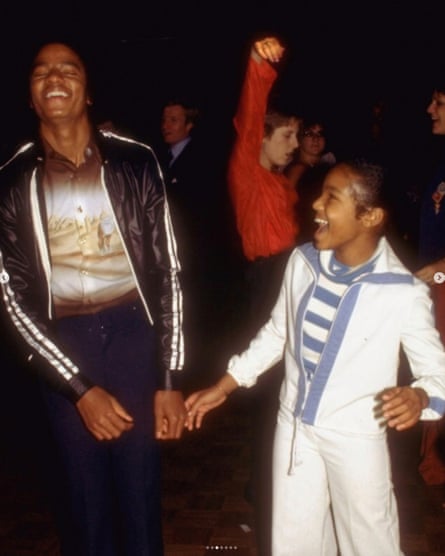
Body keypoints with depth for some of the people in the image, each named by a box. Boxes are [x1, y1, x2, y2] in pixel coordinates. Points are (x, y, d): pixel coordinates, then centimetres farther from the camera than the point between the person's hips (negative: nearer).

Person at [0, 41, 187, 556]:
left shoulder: (134, 163, -3)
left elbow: (167, 271, -1)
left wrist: (169, 379, -5)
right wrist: (80, 388, -9)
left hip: (133, 332, 0)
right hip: (63, 343, 1)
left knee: (140, 487, 10)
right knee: (83, 494, 12)